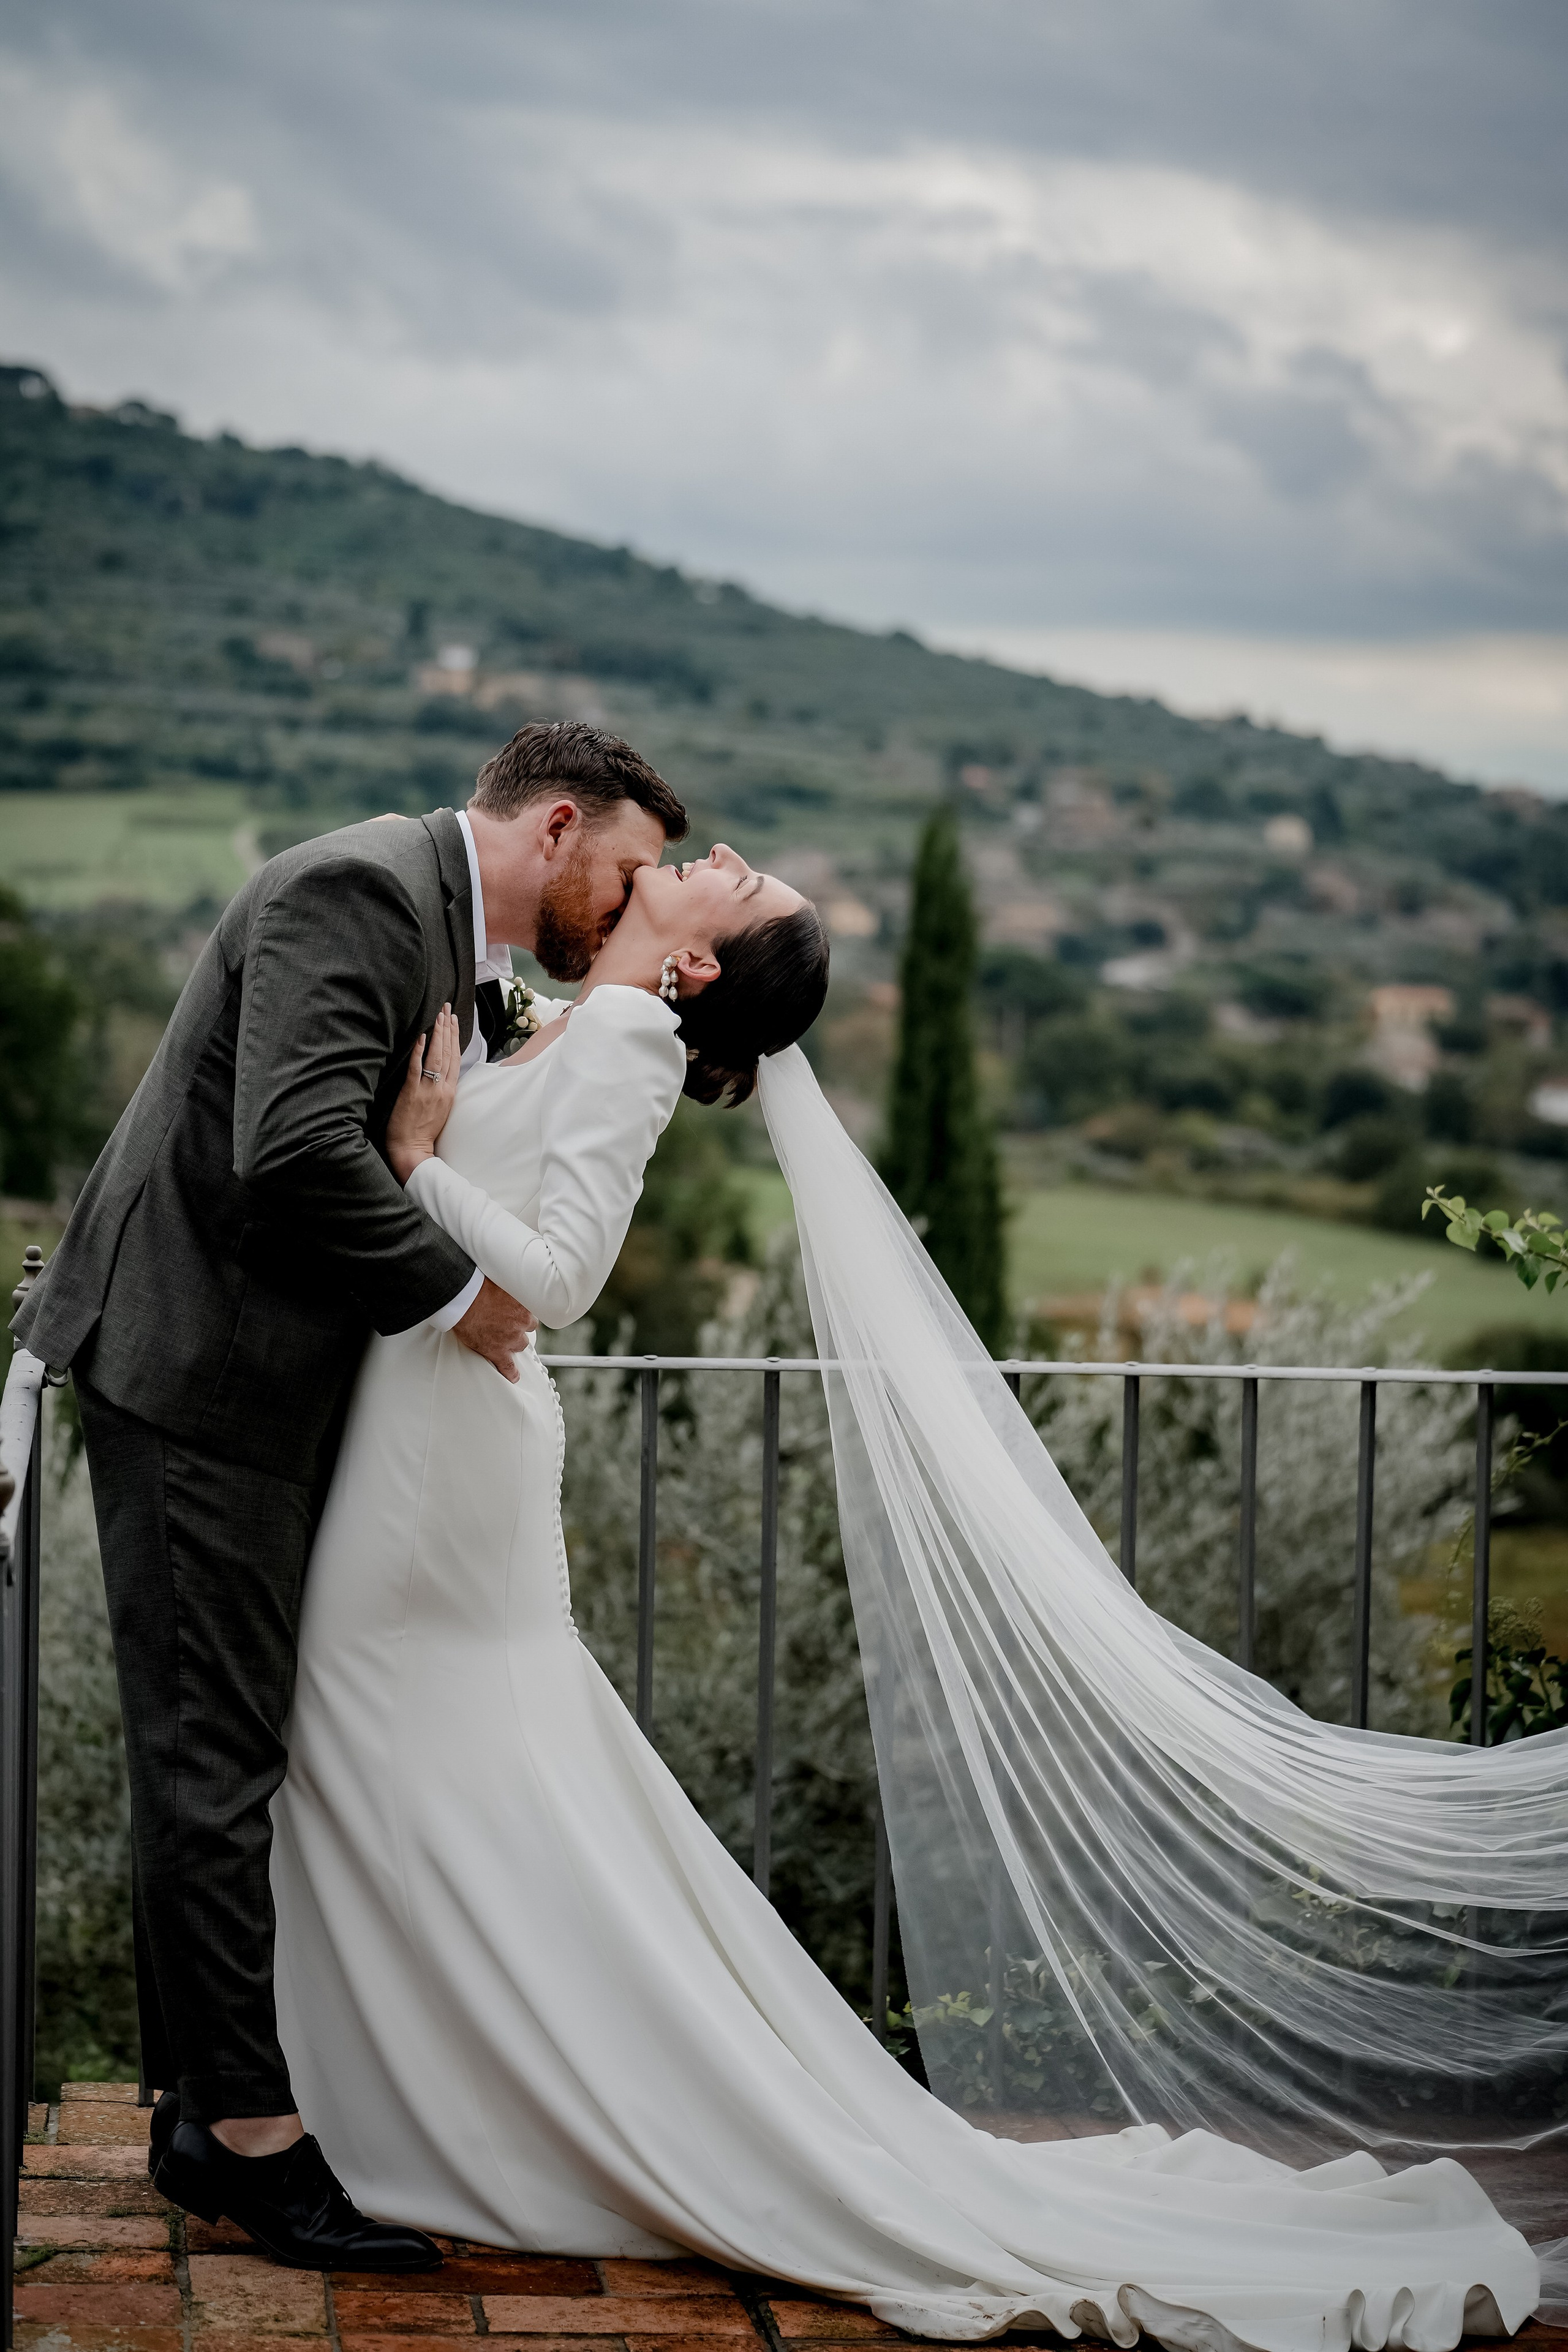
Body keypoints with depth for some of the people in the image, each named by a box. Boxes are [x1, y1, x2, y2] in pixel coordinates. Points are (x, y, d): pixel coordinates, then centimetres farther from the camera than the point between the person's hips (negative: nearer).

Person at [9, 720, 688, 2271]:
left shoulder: (475, 969, 16)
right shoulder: (357, 890, -17)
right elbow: (297, 1152, -29)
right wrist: (460, 1294, -20)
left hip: (272, 1389, 10)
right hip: (196, 1372, -10)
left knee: (228, 1751, 15)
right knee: (211, 1755, -3)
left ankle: (200, 2098, 25)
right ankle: (251, 2130, 4)